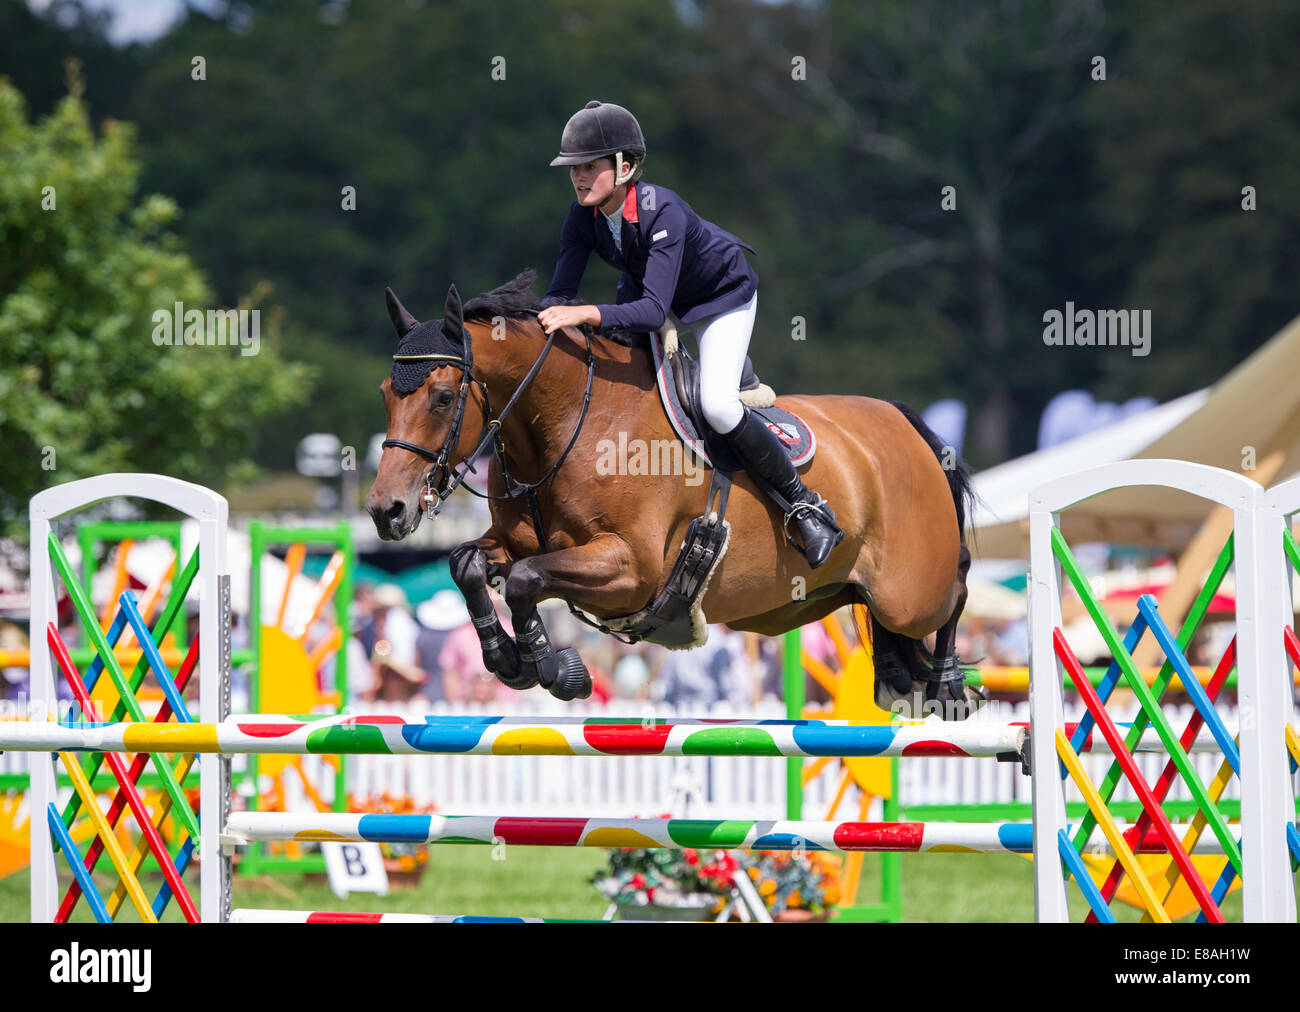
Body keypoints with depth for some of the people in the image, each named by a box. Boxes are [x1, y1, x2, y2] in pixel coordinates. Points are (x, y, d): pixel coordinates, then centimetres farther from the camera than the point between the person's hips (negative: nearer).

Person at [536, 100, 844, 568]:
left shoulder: (662, 212, -40)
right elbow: (560, 293, -20)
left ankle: (805, 505, -9)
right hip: (644, 284, 7)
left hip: (723, 295, -7)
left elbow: (653, 309, -48)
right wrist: (543, 320, -43)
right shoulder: (583, 218, -21)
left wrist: (586, 314, -61)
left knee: (717, 406, -23)